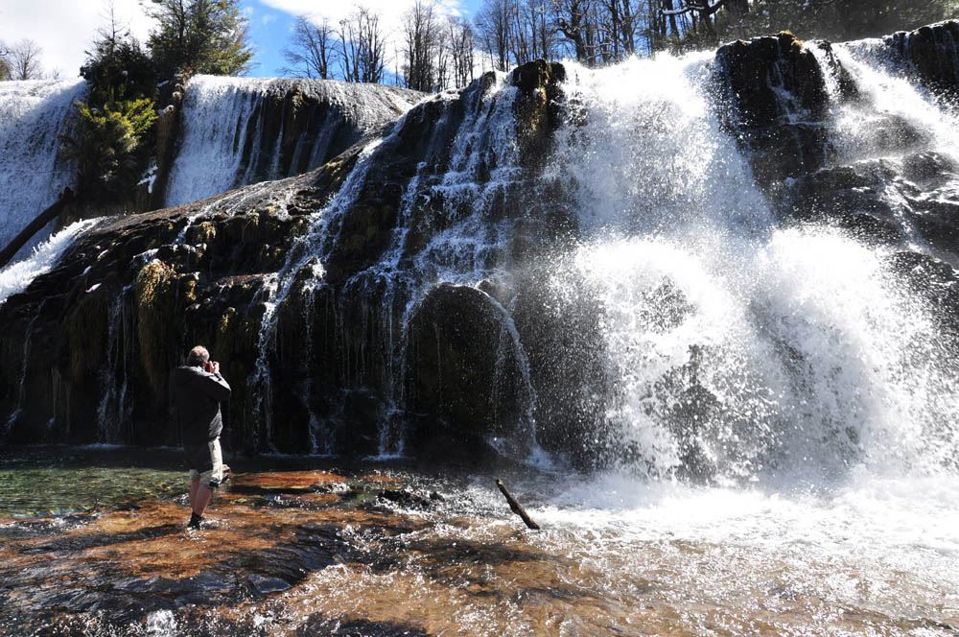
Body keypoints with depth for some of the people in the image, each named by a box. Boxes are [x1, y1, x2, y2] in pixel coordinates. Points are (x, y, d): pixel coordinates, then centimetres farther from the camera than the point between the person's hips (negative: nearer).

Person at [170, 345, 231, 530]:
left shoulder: (178, 379, 9)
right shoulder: (200, 377, -17)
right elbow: (225, 392, -13)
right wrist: (216, 373, 0)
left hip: (188, 437, 9)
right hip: (205, 437, -9)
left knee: (196, 477, 17)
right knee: (211, 478, -3)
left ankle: (196, 518, 23)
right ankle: (195, 520, -4)